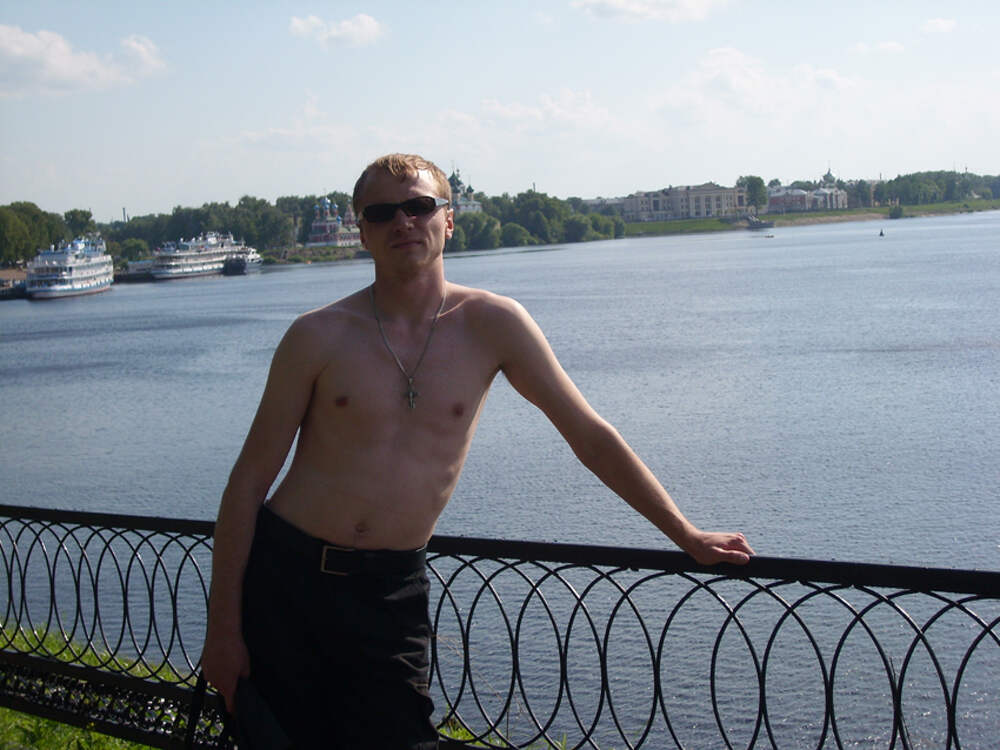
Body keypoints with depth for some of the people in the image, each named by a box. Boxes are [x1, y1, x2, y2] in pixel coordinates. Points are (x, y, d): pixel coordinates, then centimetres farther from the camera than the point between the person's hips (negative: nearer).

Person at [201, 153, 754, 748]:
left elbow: (590, 436, 5)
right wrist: (223, 627, -5)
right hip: (283, 576, 0)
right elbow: (250, 480, -1)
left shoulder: (492, 325, -3)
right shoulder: (319, 337, -5)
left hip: (390, 591, 0)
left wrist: (686, 535, 7)